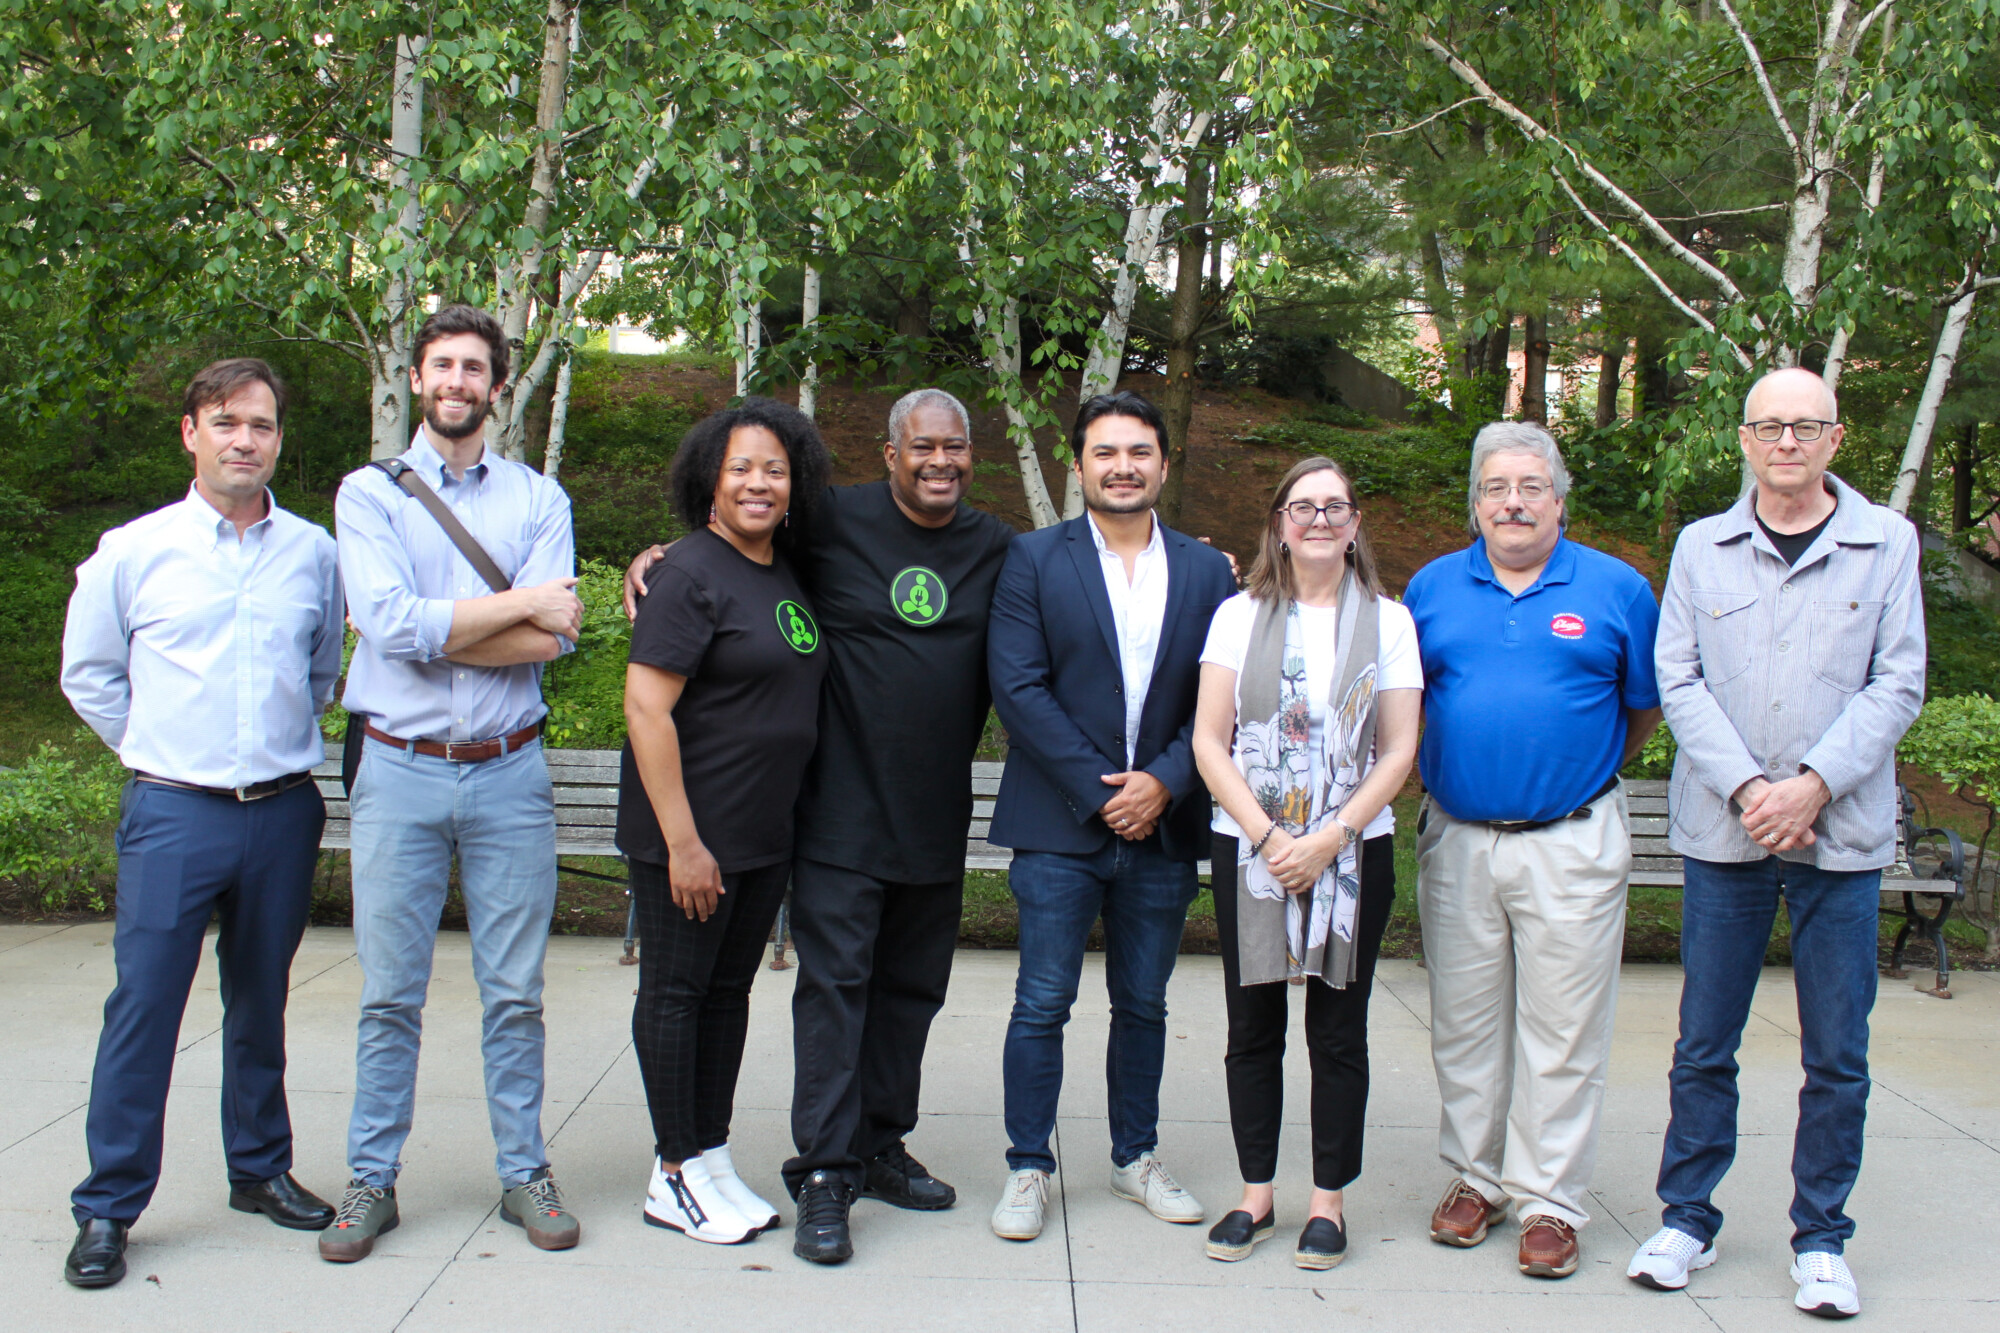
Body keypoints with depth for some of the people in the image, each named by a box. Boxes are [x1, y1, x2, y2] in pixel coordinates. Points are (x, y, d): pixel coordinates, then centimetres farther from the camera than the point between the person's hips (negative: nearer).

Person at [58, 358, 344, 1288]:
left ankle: (260, 1170, 28)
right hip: (173, 815, -2)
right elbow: (87, 673, 10)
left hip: (283, 813, 2)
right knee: (144, 1005, -3)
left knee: (261, 1002, 13)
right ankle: (107, 1208, 8)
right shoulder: (132, 552, 0)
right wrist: (163, 751, 8)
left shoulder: (314, 554, 6)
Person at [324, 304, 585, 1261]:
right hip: (401, 773, -1)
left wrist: (430, 629, -11)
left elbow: (555, 637, -7)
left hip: (509, 775, 1)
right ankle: (371, 1181, 18)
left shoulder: (539, 498, 7)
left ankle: (524, 1175, 18)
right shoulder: (368, 492, 5)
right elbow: (392, 622, -12)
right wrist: (520, 605, -9)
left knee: (514, 994, 7)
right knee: (389, 995, 5)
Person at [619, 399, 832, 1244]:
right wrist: (682, 840, -21)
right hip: (689, 832, -8)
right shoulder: (691, 573, -13)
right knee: (676, 991, 4)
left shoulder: (786, 576, 11)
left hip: (766, 834, 8)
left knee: (729, 989, 14)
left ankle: (713, 1159, 25)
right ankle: (675, 1175, 15)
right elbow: (646, 706, -18)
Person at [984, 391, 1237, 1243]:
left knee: (1143, 1006, 14)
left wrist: (1163, 782, -11)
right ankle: (1027, 1168, 15)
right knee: (1042, 1004, 2)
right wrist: (1099, 791, -13)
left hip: (1163, 825, 3)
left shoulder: (1208, 570, 7)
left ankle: (1137, 1158, 29)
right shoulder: (1034, 560, -1)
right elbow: (1018, 686, -8)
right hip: (1059, 825, -2)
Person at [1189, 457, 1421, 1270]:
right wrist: (1266, 836, -11)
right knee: (1252, 1027, 6)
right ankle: (1255, 1196, 18)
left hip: (1353, 851, 0)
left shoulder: (1388, 621, 5)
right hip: (1248, 846, 1)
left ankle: (1329, 1200, 16)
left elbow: (1399, 751, 0)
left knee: (1338, 1030, 5)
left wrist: (1330, 838, -12)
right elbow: (1209, 740, -1)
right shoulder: (1240, 616, 5)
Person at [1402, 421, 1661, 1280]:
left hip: (1572, 845, -2)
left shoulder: (1617, 589, 0)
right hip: (1456, 842, 2)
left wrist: (1585, 770, 12)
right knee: (1464, 1023, 11)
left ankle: (1548, 1200, 14)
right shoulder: (1433, 587, 6)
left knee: (1562, 1032, 3)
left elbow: (1645, 709, 9)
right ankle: (1473, 1176, 26)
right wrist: (1438, 772, 10)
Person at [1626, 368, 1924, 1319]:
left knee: (1836, 1055, 5)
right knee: (1704, 1045, 7)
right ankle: (1687, 1219, 21)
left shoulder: (1886, 544, 4)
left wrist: (1814, 784, -12)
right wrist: (1746, 787, -11)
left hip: (1842, 836, 0)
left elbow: (1897, 685, -1)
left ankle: (1820, 1238, 19)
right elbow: (1680, 680, 1)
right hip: (1723, 831, 1)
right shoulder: (1701, 546, 7)